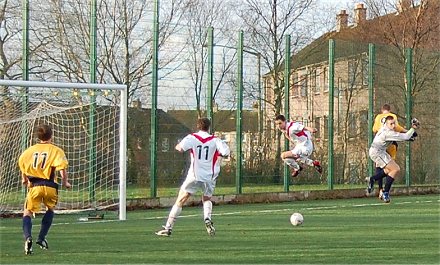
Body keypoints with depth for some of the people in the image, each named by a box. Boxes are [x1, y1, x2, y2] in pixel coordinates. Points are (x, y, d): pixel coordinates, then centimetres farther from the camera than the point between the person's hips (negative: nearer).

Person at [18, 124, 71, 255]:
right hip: (50, 186, -1)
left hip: (34, 185, 1)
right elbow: (62, 168, -13)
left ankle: (28, 237, -21)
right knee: (50, 209, 24)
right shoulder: (56, 150, -1)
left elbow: (22, 164, 20)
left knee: (27, 212, 5)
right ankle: (42, 238, 16)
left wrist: (24, 179, 39)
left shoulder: (30, 150, 9)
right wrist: (65, 182, 2)